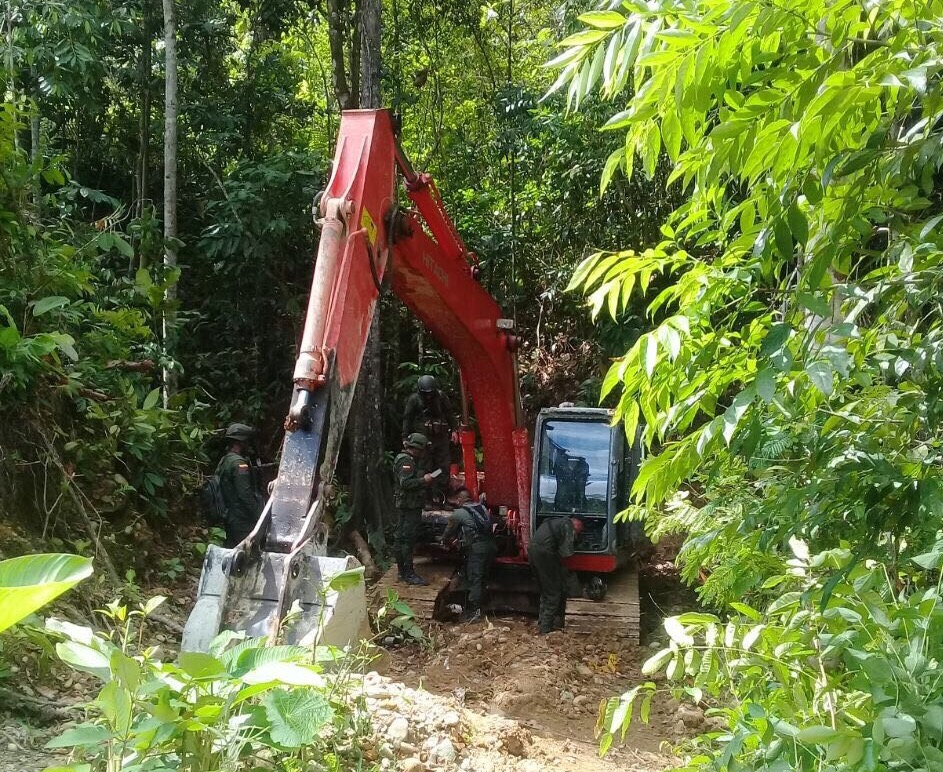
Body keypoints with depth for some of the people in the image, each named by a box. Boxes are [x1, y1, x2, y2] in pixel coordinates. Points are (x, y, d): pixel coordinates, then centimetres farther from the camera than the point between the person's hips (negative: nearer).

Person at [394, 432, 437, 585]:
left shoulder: (412, 460, 20)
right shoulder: (405, 461, -15)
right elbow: (405, 483, -25)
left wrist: (426, 479, 11)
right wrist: (424, 480, -21)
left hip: (410, 505, 11)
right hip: (408, 506, -11)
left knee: (401, 538, 13)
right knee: (408, 539, -9)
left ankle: (403, 571, 19)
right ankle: (409, 574, -9)